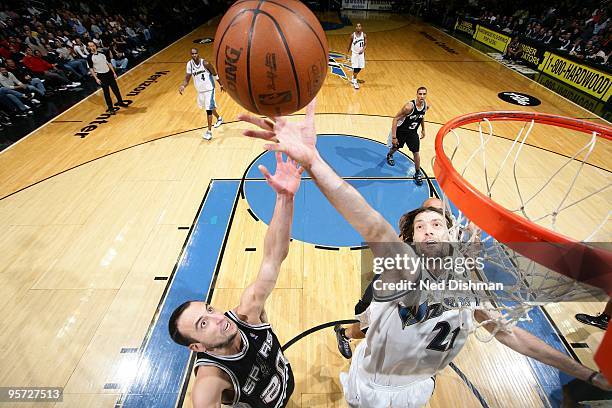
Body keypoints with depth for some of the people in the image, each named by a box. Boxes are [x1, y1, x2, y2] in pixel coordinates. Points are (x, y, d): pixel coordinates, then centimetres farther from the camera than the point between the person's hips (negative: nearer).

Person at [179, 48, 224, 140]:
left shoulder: (205, 63, -19)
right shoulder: (189, 64, -6)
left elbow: (215, 74, -6)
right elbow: (187, 78, -5)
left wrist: (220, 84, 1)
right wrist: (183, 86, -23)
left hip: (209, 89, -6)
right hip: (200, 90, 6)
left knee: (209, 109, -13)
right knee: (210, 107, 23)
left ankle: (209, 131, -10)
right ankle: (219, 118, 51)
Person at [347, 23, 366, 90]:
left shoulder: (364, 35, -6)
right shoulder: (352, 35, -9)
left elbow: (365, 44, -2)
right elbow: (350, 44, 2)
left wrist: (363, 49, -23)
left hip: (361, 53, 3)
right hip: (354, 53, -3)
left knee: (360, 68, 11)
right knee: (355, 68, -7)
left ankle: (353, 78, 36)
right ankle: (355, 82, 6)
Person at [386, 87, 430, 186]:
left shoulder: (426, 106, -11)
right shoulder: (409, 106, -31)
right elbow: (395, 119, -27)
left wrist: (423, 129, 18)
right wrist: (394, 137, -30)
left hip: (412, 132, 4)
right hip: (400, 131, -4)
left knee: (416, 153, -1)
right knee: (395, 147, 19)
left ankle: (418, 173, 18)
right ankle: (389, 155, 56)